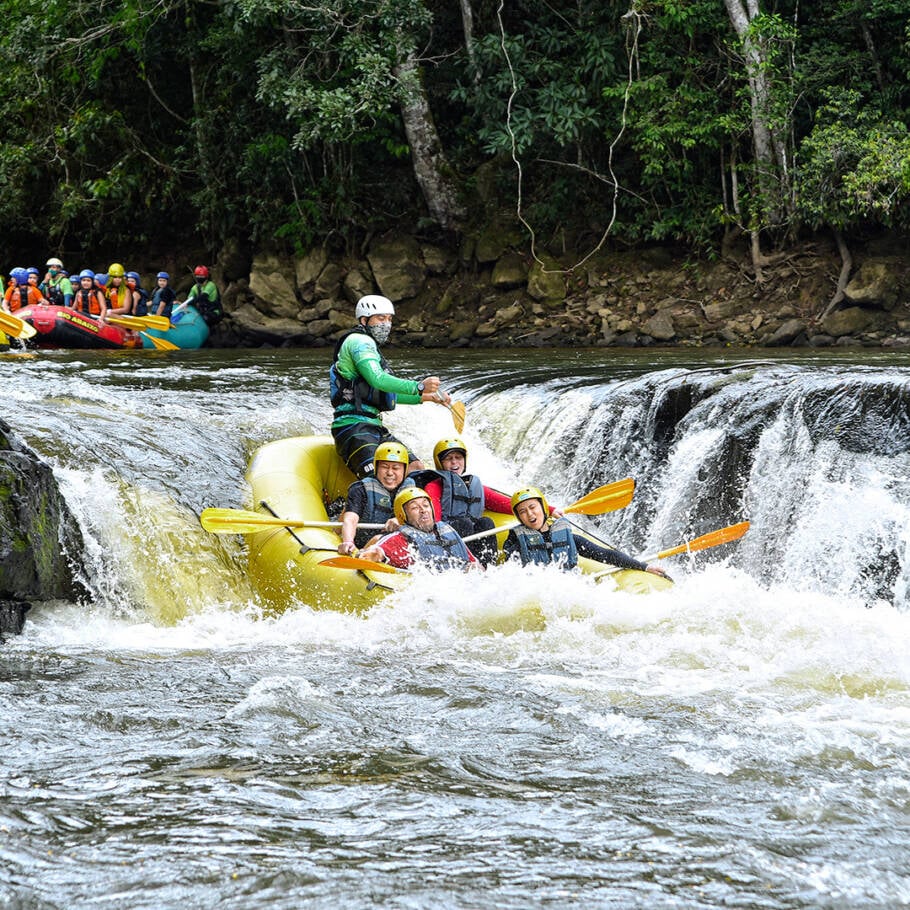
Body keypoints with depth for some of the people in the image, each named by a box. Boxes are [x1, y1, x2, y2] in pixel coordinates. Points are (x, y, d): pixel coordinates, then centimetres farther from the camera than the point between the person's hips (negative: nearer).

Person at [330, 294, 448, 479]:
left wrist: (424, 397, 24)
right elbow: (378, 380, -22)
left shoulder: (369, 345, 28)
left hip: (374, 428, 10)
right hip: (353, 427, -10)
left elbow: (386, 394, 31)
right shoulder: (359, 341, -5)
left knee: (415, 468, 1)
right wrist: (418, 387, -29)